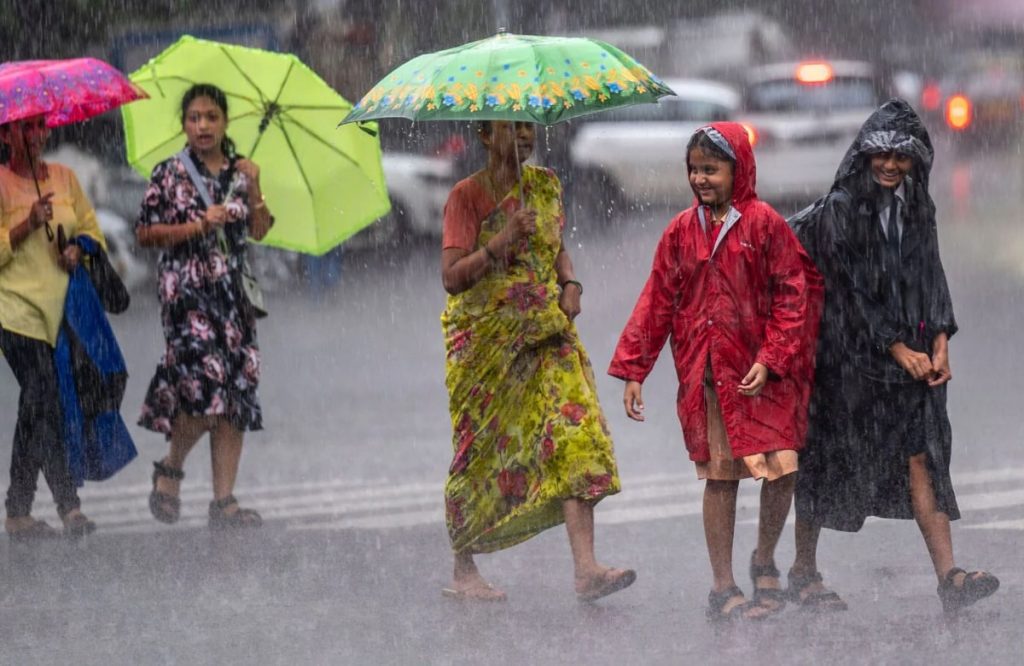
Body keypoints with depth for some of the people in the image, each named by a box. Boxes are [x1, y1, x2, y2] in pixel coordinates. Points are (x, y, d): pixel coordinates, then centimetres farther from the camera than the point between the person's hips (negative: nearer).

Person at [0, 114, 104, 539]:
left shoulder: (64, 178, 14)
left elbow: (92, 230, 18)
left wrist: (79, 250, -3)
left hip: (63, 309, 5)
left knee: (38, 407, 5)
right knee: (45, 402, -15)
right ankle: (69, 507, -16)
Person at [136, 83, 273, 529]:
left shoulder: (240, 171, 12)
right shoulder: (170, 174, 1)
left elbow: (260, 232, 9)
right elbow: (145, 233, -2)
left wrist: (253, 189, -6)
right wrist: (199, 226, -11)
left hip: (233, 290, 4)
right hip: (187, 288, -4)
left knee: (237, 392, -2)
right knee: (206, 382, -18)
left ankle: (224, 500, 1)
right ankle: (170, 468, 7)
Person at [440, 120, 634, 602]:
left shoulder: (545, 186, 10)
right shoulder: (467, 195, -6)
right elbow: (452, 277, -14)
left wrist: (570, 283, 5)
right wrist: (501, 241, -26)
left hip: (546, 333, 4)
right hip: (485, 339, -4)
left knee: (574, 435, -13)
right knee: (481, 452, 4)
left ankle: (585, 568, -20)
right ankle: (463, 571, 19)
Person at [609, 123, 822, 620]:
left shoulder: (764, 224, -1)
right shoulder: (682, 231, 7)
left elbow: (792, 295, -3)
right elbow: (657, 302, 9)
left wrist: (771, 360, -12)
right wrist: (633, 370, 5)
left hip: (761, 373, -2)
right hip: (705, 374, 2)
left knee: (783, 467, -9)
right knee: (719, 477, 2)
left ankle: (764, 559, 17)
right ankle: (723, 589, 10)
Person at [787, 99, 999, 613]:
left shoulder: (917, 209, 11)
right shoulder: (839, 210, -8)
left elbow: (931, 278, 11)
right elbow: (852, 289, -12)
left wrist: (939, 344, -3)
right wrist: (897, 350, -13)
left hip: (911, 354, 5)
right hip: (850, 353, -5)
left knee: (921, 456, -5)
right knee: (830, 457, 4)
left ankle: (948, 577, -13)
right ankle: (803, 570, 19)